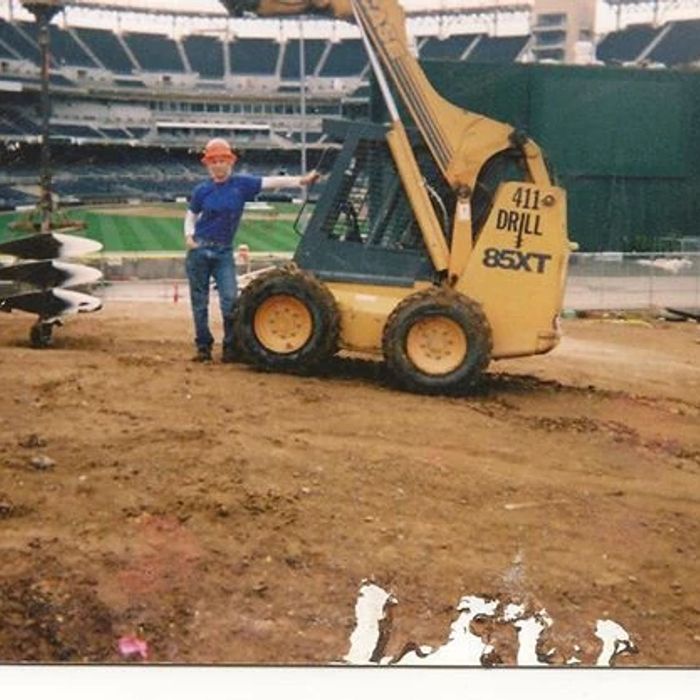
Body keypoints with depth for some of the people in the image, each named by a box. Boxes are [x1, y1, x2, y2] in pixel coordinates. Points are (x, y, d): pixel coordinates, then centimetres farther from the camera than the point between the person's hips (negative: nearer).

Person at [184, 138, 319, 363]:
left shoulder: (242, 184, -2)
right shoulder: (202, 190, 0)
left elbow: (271, 182, -12)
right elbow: (191, 216, 12)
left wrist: (301, 181, -21)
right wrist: (189, 236, -7)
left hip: (224, 252, 0)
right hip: (200, 249, 1)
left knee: (230, 299, -10)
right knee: (199, 302, 4)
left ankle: (230, 346, 2)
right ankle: (203, 346, 15)